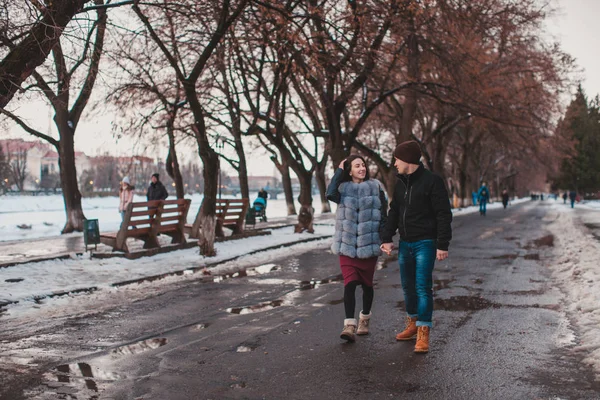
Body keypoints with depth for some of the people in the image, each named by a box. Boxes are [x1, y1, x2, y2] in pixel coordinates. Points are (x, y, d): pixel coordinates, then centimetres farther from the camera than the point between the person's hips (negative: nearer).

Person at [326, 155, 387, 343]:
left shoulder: (375, 187, 1)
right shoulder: (343, 188, 2)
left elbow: (383, 214, 3)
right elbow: (330, 194, -21)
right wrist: (339, 171, -13)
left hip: (369, 245, 0)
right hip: (347, 246, 0)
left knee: (366, 284, 12)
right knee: (350, 283, -11)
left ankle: (364, 319, 33)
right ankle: (350, 325, -13)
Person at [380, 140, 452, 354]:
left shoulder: (432, 181, -11)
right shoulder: (400, 183, 11)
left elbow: (443, 215, -13)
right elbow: (394, 212, 16)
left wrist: (443, 245, -17)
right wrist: (387, 238, 6)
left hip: (425, 243, -7)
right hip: (405, 243, 7)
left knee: (423, 287, -10)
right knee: (408, 286, 14)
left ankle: (423, 334, -6)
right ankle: (413, 324, 31)